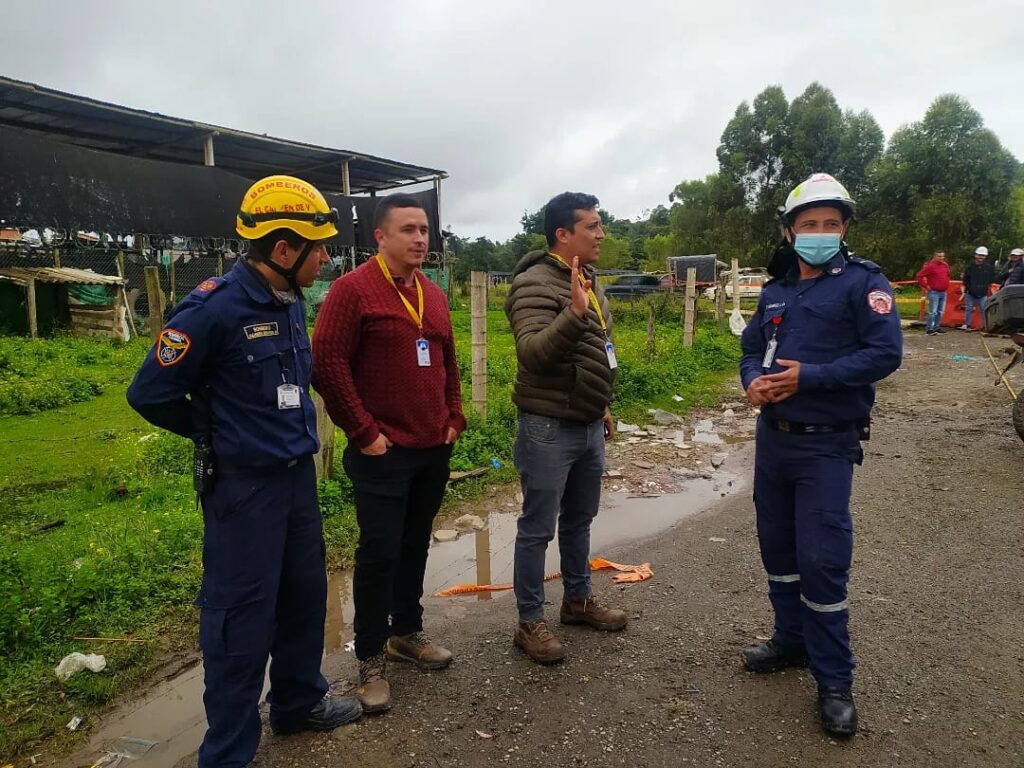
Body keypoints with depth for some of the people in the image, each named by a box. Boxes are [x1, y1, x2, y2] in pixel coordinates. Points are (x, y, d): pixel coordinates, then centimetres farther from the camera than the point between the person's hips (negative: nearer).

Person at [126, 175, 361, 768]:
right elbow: (151, 394, -12)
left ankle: (300, 701, 40)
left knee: (305, 594, 18)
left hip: (297, 473, 8)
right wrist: (219, 434, -1)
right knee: (242, 614, 3)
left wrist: (288, 431, 12)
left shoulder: (291, 302, 5)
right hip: (243, 483, -7)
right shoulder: (214, 308, -19)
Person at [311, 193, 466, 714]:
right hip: (382, 453, -6)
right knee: (380, 553, 0)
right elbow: (327, 364, -15)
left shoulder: (434, 295, 12)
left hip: (434, 450, 7)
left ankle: (407, 632, 35)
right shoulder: (352, 290, -10)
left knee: (415, 547, 17)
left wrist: (454, 419, 12)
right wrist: (363, 432, -14)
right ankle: (371, 658, 17)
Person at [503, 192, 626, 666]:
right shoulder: (535, 285, -17)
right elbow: (532, 352, -31)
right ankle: (530, 622, 17)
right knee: (537, 529, 3)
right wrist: (574, 313, -42)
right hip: (548, 428, -9)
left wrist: (603, 407, 23)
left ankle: (578, 600, 37)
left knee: (579, 521, 20)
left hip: (588, 426, 9)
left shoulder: (588, 282, 11)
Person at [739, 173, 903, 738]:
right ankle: (792, 641, 34)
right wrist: (752, 381, -7)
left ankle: (834, 681, 10)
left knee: (821, 561, -6)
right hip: (772, 439, 7)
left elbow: (885, 352, -17)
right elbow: (750, 348, 15)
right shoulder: (776, 292, 11)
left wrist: (808, 377, -22)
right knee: (777, 548, 16)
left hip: (826, 447, -6)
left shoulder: (864, 282, -7)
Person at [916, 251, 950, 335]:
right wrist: (926, 286, -12)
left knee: (940, 312, 10)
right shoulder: (930, 266, -11)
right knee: (933, 312, -9)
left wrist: (946, 284, 18)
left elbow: (948, 275, 30)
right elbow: (919, 276, -14)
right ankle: (929, 329, -4)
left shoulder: (945, 266, 11)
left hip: (943, 292, 7)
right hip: (934, 293, -7)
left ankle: (937, 327, 18)